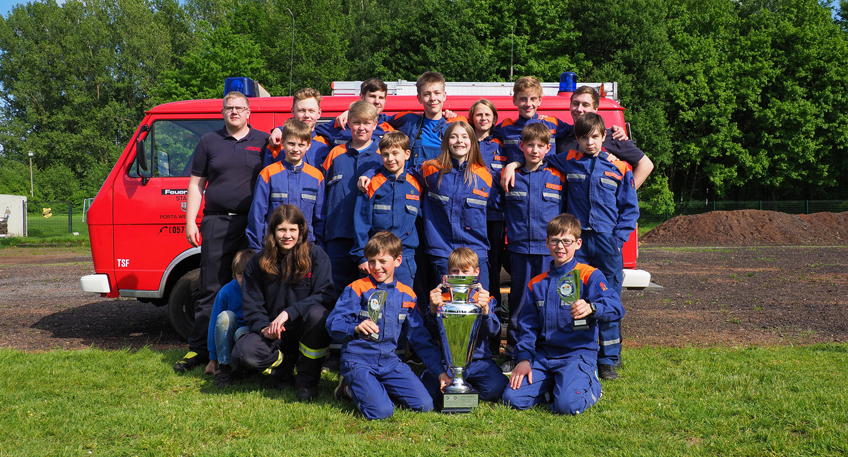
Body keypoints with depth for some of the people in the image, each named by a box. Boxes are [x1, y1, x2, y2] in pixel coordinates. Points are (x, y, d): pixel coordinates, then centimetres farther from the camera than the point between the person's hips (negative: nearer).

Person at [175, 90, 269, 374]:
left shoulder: (263, 142, 9)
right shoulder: (209, 142, 13)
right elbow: (196, 184, 13)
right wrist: (190, 222, 5)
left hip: (253, 226, -1)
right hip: (217, 224, 1)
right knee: (211, 289, 3)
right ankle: (199, 350, 9)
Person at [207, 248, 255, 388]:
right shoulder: (226, 292, -10)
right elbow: (214, 324, -6)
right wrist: (213, 359, -6)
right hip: (227, 341, 2)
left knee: (242, 332, -35)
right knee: (225, 317, -28)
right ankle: (223, 365, -21)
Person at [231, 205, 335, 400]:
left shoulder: (316, 256, -6)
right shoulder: (258, 263, 2)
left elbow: (325, 295, -16)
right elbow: (252, 306, 3)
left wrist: (289, 312, -27)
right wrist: (264, 327, -18)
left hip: (307, 329, -1)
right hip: (275, 334, 2)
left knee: (317, 313, -37)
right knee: (243, 352, -28)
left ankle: (308, 379, -14)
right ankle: (285, 365, 5)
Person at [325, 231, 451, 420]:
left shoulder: (406, 295, 9)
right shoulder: (357, 289, -4)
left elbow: (421, 338, 14)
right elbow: (333, 324, -8)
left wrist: (440, 371, 9)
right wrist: (356, 328, -29)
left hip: (389, 361, 5)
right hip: (358, 361, -4)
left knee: (424, 405, -11)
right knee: (381, 411, -25)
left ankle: (378, 388, 12)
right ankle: (351, 387, 7)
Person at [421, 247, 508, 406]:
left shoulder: (484, 298, 7)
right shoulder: (442, 299, 7)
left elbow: (493, 331, -8)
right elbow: (432, 334, -4)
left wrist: (485, 309, -28)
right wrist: (433, 309, -23)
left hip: (479, 360, 0)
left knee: (494, 388, -28)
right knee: (429, 387, -29)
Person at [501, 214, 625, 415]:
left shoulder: (589, 276, -2)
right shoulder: (536, 284, 14)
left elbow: (615, 306, -18)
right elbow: (528, 326, 15)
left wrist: (591, 307, -39)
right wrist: (524, 358, 0)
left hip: (578, 354, -4)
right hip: (542, 356, 5)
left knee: (567, 405, -27)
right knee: (512, 398, -13)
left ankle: (591, 386, 7)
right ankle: (553, 385, 13)